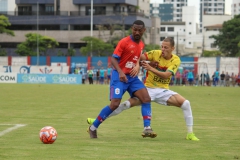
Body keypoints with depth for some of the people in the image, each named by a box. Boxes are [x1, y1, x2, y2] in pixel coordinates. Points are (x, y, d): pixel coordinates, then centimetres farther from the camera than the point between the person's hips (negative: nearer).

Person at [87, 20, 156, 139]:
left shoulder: (141, 44, 10)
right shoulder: (124, 42, -11)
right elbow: (113, 59, -15)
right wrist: (120, 72, -29)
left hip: (132, 76, 6)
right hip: (120, 76, -6)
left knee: (146, 98, -13)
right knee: (115, 104, -15)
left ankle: (147, 129, -16)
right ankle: (93, 127, 1)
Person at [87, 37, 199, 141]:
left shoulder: (176, 60, -6)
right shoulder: (156, 53, -7)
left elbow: (166, 75, -19)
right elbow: (140, 56, -19)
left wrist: (151, 69, -29)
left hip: (163, 90, 1)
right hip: (148, 88, -1)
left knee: (185, 103, -17)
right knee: (127, 104, -16)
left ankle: (190, 134, -4)